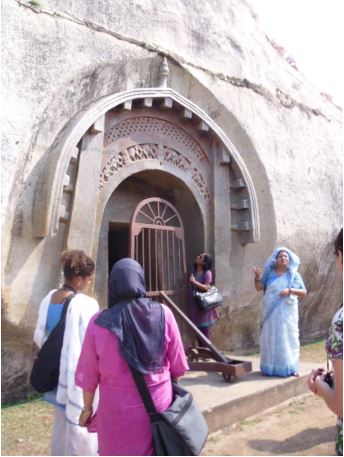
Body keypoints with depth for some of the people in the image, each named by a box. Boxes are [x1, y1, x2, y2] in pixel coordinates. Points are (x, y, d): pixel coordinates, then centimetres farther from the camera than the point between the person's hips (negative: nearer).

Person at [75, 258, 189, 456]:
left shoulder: (99, 323, -12)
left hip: (119, 414, -1)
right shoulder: (163, 314, -10)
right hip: (160, 406, 1)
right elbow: (177, 366, -1)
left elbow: (89, 375, -2)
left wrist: (88, 408, 14)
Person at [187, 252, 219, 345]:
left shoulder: (207, 273, -10)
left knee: (204, 330, -1)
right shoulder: (193, 271, 10)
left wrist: (194, 281, -22)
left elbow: (206, 287, -18)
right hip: (194, 304, 7)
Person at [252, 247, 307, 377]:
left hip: (287, 312, -1)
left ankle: (290, 368, 9)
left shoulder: (294, 274, 2)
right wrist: (257, 276, -18)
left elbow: (304, 292, -1)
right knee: (270, 338, 3)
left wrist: (290, 290, -18)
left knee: (288, 338, 2)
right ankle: (269, 367, 9)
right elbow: (259, 287, 0)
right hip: (271, 312, 1)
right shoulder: (269, 273, 5)